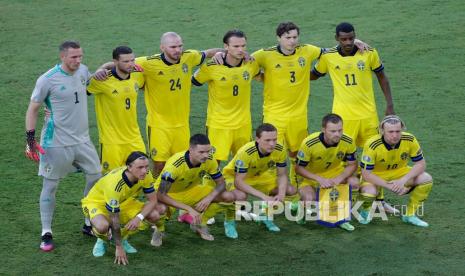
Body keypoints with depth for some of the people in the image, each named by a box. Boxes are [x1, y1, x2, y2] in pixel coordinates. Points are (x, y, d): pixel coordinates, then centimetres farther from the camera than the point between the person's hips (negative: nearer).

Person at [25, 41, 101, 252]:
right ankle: (46, 233, 12)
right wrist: (30, 138, -14)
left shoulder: (82, 70, 2)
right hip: (56, 143, -6)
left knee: (96, 177, 7)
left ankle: (90, 224, 23)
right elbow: (33, 109, -8)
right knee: (50, 185, 1)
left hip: (82, 139, 6)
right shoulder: (47, 80, -15)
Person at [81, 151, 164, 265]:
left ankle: (122, 237, 9)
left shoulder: (145, 175, -22)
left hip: (123, 202, 6)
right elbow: (114, 220, -32)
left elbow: (153, 200, -13)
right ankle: (101, 241, 0)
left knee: (154, 215, -14)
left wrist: (139, 217, -32)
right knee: (102, 226, -40)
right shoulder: (114, 183, -38)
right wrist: (119, 247, -29)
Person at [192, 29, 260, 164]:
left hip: (243, 123, 4)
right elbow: (195, 81, -1)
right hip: (218, 124, -4)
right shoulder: (212, 67, -16)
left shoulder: (251, 64, -4)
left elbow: (259, 75, 18)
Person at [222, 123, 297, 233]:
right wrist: (264, 196, -41)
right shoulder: (245, 153, -37)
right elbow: (238, 182, -35)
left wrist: (281, 194, -29)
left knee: (291, 190, -9)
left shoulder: (280, 150, -22)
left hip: (259, 176, 6)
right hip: (234, 175, -5)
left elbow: (282, 175, -9)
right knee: (241, 196, -39)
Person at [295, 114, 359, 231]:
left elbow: (352, 165, -7)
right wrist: (320, 179, -30)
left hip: (336, 173, 3)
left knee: (354, 182, -25)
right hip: (311, 176, -3)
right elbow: (299, 168, -17)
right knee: (308, 199, -31)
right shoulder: (309, 143, -27)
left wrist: (339, 178, -26)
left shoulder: (348, 142, -20)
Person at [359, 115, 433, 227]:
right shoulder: (372, 145, -30)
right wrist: (389, 186, -32)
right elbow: (366, 174, -26)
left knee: (426, 179, -18)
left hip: (399, 172, 4)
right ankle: (366, 211, 4)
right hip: (375, 175, -4)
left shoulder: (410, 140, -21)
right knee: (368, 192, -35)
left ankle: (410, 214, 2)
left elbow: (421, 164, -14)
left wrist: (403, 180, -29)